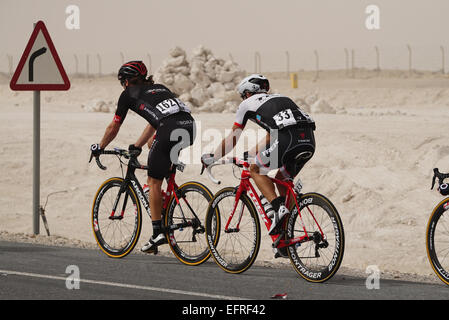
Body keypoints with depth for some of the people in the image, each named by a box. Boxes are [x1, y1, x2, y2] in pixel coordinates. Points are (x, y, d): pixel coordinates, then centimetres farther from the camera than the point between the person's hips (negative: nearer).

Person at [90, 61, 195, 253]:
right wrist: (137, 146, 56)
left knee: (154, 181, 4)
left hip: (170, 129, -6)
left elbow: (113, 128, 26)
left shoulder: (129, 93, 19)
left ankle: (158, 232, 1)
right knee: (153, 143, 33)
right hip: (190, 127, 6)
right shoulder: (158, 88, 36)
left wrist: (99, 148, 41)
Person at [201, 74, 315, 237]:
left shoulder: (247, 103, 21)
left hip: (288, 140, -6)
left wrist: (212, 158, 40)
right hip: (309, 142, 6)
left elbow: (231, 139, 26)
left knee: (256, 169, 16)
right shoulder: (279, 98, 38)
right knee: (283, 178, 26)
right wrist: (251, 153, 58)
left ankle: (278, 207, -5)